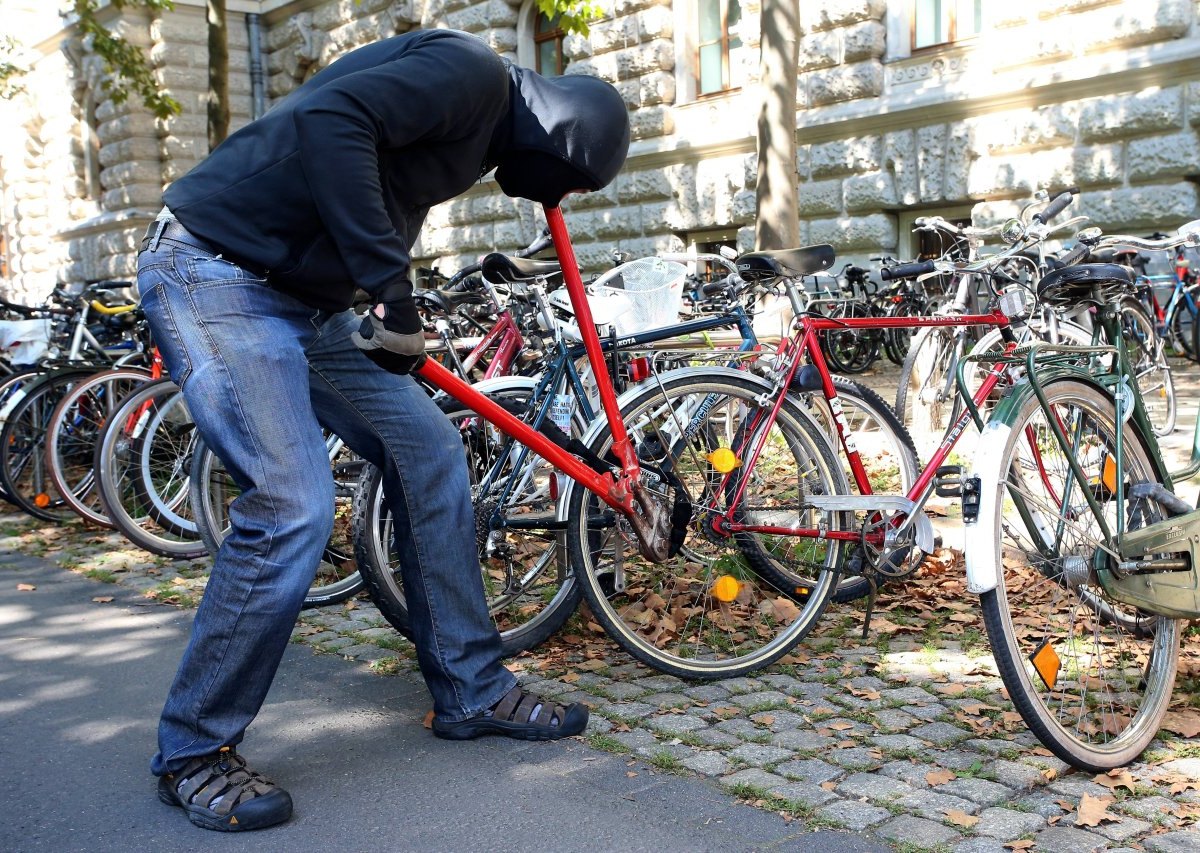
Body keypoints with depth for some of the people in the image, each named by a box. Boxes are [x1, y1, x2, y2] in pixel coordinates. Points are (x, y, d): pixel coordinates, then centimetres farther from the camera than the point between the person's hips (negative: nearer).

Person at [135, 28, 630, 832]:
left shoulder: (483, 127, 17)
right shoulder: (472, 72, -13)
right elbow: (331, 121, -28)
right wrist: (392, 290, -27)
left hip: (305, 296, 10)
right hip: (216, 272, -10)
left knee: (431, 453, 7)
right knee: (294, 504, -18)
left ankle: (472, 692, 18)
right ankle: (193, 752, 0)